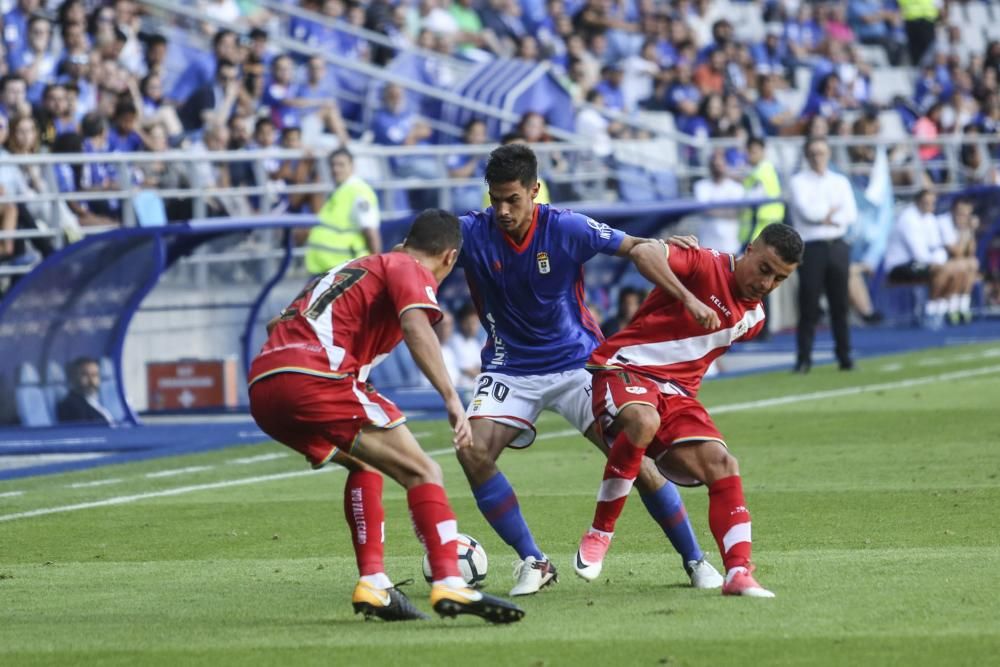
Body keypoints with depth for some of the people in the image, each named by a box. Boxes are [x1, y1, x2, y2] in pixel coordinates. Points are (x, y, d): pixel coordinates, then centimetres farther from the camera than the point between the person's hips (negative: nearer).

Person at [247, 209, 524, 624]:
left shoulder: (354, 268, 34)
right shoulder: (411, 271, 10)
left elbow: (276, 324, 38)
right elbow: (415, 326, -12)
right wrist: (451, 398, -20)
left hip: (261, 390, 8)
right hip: (314, 378, -8)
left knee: (365, 464, 28)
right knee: (421, 472, -6)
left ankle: (372, 585, 16)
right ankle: (448, 585, -22)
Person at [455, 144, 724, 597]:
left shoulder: (566, 229, -15)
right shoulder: (472, 233, -12)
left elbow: (634, 247, -10)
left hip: (575, 362, -1)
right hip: (510, 368, 1)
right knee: (473, 453, -22)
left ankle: (694, 560, 5)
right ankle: (532, 562, -7)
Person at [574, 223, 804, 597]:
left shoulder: (753, 319, 14)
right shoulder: (707, 266, -10)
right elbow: (643, 253, -29)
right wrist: (689, 299, -37)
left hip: (676, 394, 7)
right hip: (626, 368, -7)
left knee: (722, 466, -13)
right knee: (644, 421, -38)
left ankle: (738, 573, -16)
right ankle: (599, 535, -25)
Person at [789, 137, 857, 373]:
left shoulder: (840, 182, 13)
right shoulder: (798, 182, 2)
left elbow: (851, 214, 2)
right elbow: (808, 212, -13)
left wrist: (826, 217, -11)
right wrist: (833, 209, -2)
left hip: (837, 246, 3)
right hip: (811, 247, -3)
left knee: (840, 305, 5)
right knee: (809, 307, -5)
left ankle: (845, 356, 10)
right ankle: (804, 359, -1)